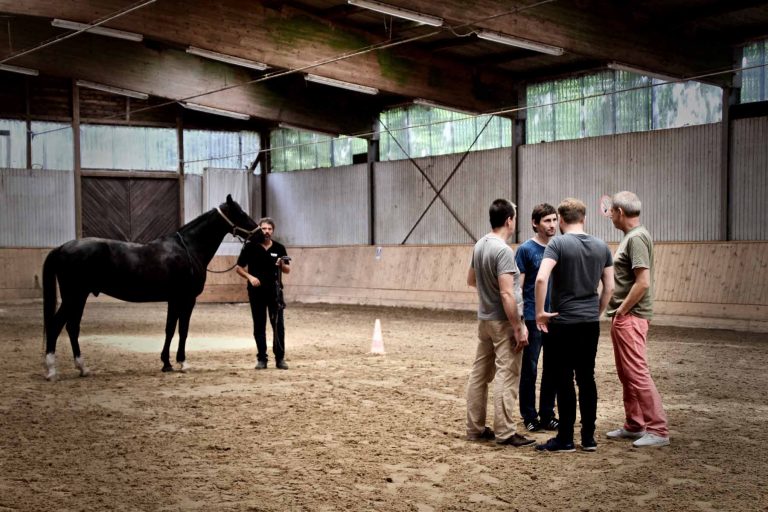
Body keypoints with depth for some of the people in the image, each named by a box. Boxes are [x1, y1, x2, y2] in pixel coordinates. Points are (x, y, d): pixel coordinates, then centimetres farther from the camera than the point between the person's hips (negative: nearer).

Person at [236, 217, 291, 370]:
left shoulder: (279, 248, 3)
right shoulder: (250, 247, -2)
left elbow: (287, 270, 8)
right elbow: (238, 267, 3)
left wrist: (282, 264, -14)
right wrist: (249, 276, -14)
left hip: (274, 291, 1)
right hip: (256, 292, -1)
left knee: (278, 325, 0)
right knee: (259, 327, 5)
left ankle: (280, 358, 7)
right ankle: (261, 358, 12)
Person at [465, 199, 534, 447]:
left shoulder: (479, 245, 7)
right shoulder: (504, 251, -19)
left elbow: (471, 280, 22)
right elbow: (507, 294, -23)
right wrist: (519, 328, -19)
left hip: (484, 319, 9)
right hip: (503, 322, -9)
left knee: (479, 373, 11)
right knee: (506, 376, -4)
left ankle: (475, 428, 18)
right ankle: (504, 432, -3)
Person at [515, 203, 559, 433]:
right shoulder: (526, 249, -6)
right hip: (533, 319, -5)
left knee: (552, 370, 10)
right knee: (529, 370, 4)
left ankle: (547, 415, 20)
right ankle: (529, 417, 14)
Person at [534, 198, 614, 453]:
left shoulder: (558, 243, -10)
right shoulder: (601, 246, 7)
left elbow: (541, 279, -23)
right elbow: (609, 287, 8)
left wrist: (540, 312, -13)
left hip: (563, 322, -5)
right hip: (590, 323, 5)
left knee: (564, 380, 1)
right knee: (586, 378, 11)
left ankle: (565, 439, 6)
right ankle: (589, 437, 14)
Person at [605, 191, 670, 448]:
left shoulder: (637, 238, -15)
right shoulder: (630, 236, 15)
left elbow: (643, 282, -22)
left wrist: (622, 310, -15)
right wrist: (617, 311, 13)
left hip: (630, 318, -10)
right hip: (623, 318, 10)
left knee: (637, 374, -9)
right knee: (626, 375, 15)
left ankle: (658, 430, -5)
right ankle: (634, 426, 23)